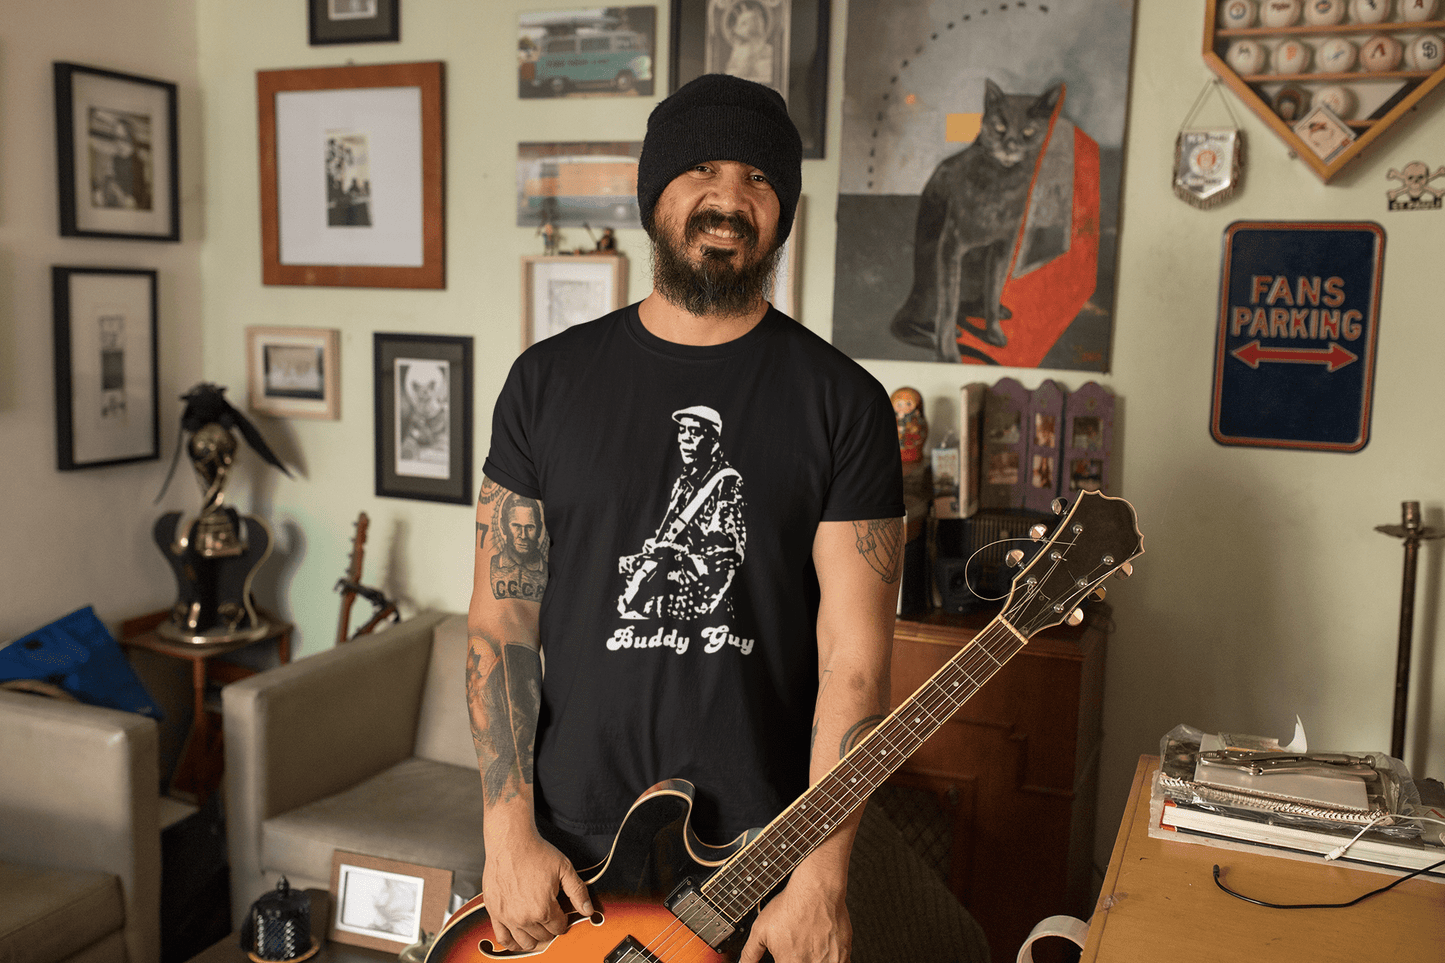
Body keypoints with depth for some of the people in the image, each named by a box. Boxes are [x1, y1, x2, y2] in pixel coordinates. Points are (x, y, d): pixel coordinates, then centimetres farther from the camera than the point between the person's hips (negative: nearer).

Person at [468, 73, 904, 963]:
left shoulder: (843, 403, -6)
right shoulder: (550, 380, 0)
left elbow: (854, 655, -10)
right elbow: (501, 621, -1)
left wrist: (821, 875, -15)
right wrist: (510, 833, -7)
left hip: (763, 858, -1)